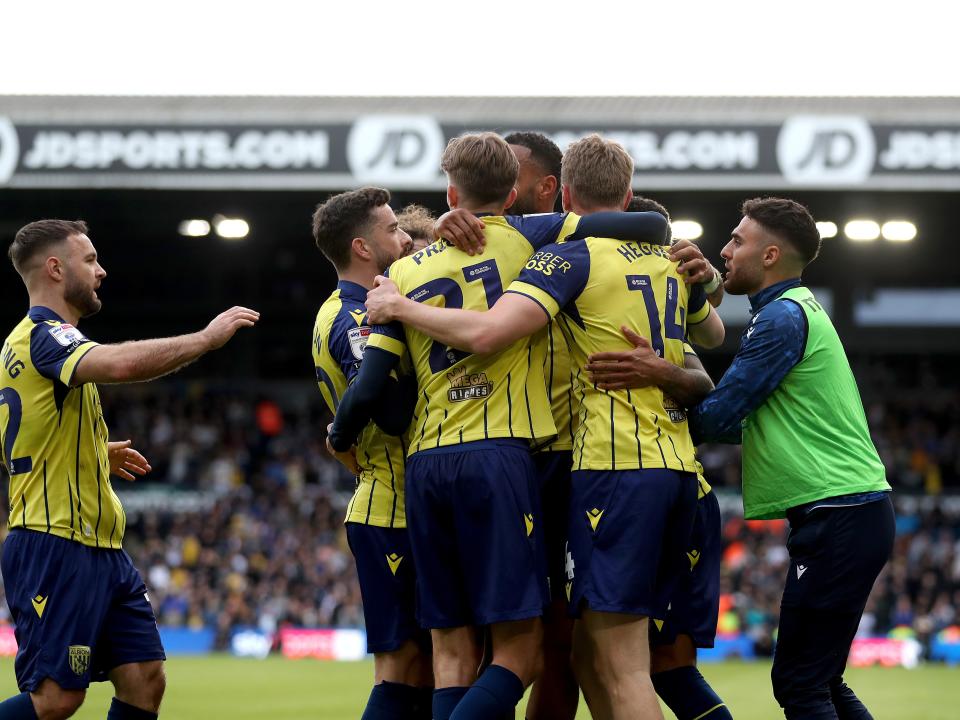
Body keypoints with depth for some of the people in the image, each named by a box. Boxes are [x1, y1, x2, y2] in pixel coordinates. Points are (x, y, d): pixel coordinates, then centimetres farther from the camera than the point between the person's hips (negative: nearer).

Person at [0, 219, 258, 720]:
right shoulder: (43, 337, -14)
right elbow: (122, 363, -34)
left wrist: (97, 454, 26)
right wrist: (207, 338, -23)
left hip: (101, 549, 10)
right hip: (56, 548, -10)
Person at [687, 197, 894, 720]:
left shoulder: (782, 318, -10)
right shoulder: (801, 310, 21)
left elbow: (717, 417, -13)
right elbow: (746, 421, 21)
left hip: (837, 515, -10)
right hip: (852, 510, 10)